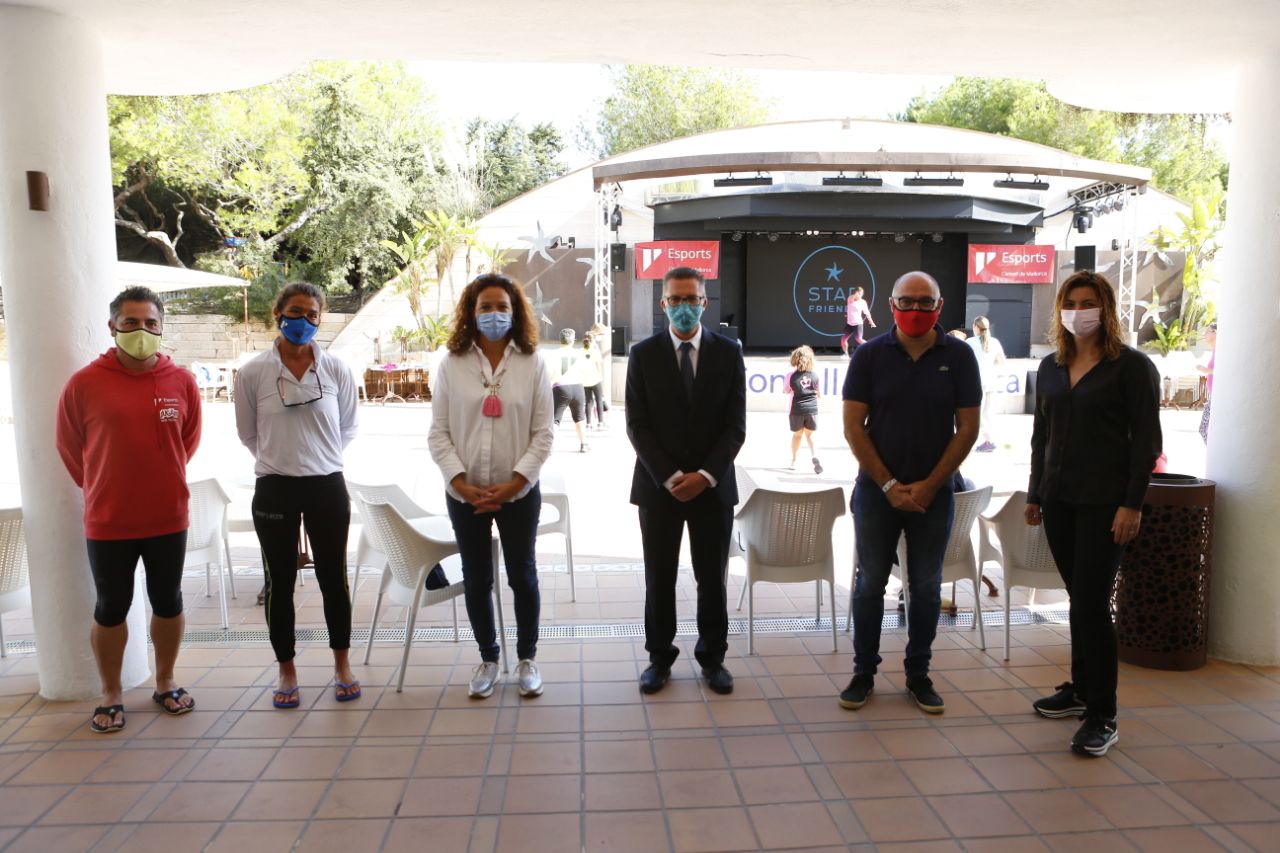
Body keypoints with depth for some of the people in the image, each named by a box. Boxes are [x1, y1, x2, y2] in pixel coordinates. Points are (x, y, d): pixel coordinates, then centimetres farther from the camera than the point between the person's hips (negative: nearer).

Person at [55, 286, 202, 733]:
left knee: (168, 603, 14)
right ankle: (110, 696, 27)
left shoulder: (182, 382, -4)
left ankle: (165, 684, 32)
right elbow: (70, 447, 4)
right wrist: (102, 490, 12)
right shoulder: (84, 384, -9)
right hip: (108, 522, -2)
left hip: (168, 517, 2)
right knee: (110, 609, 11)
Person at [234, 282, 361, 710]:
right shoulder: (252, 372, -6)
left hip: (328, 486, 1)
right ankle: (287, 670, 26)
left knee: (333, 577, 10)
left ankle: (342, 664, 27)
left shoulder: (336, 369, -4)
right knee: (280, 582, 10)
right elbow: (247, 434, 8)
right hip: (274, 489, 0)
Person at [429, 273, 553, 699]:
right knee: (476, 579, 12)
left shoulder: (532, 364, -3)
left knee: (522, 575, 10)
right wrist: (460, 482, -12)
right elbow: (438, 433, -1)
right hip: (465, 493, 1)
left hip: (519, 492, -1)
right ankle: (487, 658, 30)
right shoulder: (452, 364, -1)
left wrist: (514, 483, -13)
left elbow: (543, 433, -4)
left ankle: (527, 659, 27)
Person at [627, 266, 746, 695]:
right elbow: (637, 425, -4)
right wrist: (669, 476, -13)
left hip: (713, 484, 1)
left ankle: (712, 657, 25)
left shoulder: (728, 352, 1)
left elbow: (735, 425, -2)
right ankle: (660, 657, 23)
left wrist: (705, 475, -13)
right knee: (659, 578, 8)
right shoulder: (643, 353, 0)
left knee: (712, 578, 9)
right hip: (658, 484, 0)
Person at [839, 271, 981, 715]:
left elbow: (967, 428, -2)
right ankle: (864, 673, 18)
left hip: (933, 493, 1)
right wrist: (889, 485, -9)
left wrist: (928, 486, -8)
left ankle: (918, 674, 23)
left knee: (926, 589, 9)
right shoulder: (870, 355, -2)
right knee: (870, 584, 6)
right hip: (877, 490, 0)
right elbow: (853, 427, -5)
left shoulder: (958, 356, -1)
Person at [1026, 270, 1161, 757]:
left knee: (1092, 603, -7)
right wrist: (1034, 494, 15)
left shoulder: (1132, 366, -4)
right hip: (1058, 499, 5)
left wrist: (1132, 504, -13)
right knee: (1079, 598, 13)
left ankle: (1102, 718, 2)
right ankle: (1081, 689, 26)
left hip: (1104, 502, -5)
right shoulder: (1050, 367, 12)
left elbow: (1146, 439, -7)